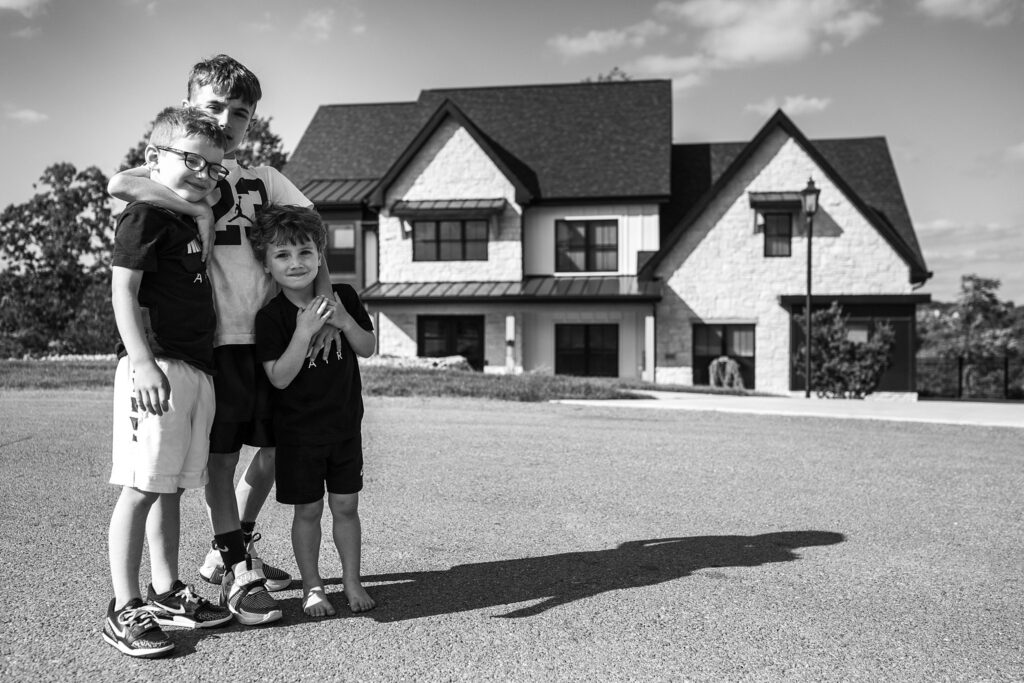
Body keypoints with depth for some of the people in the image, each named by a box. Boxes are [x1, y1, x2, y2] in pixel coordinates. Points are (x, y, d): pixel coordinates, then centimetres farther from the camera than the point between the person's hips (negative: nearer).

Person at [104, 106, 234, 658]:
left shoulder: (190, 221, 20)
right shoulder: (145, 215, -5)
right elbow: (123, 290, -12)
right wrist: (142, 363, -20)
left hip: (198, 369, 9)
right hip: (157, 368, -9)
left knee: (172, 487, 13)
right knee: (141, 487, -5)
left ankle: (167, 592, 23)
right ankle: (125, 609, 3)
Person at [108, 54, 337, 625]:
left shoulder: (263, 177, 13)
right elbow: (120, 184, -22)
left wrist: (325, 300, -10)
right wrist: (203, 210, -19)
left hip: (272, 335, 6)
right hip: (215, 338, -5)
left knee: (278, 446, 13)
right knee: (222, 455, 2)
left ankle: (229, 550, 33)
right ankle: (238, 573, 15)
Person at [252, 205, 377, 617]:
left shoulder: (343, 297, -2)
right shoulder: (271, 316, -12)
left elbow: (368, 349, 2)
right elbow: (279, 378, -18)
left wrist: (346, 322, -17)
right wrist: (304, 331, -27)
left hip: (345, 425, 3)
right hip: (298, 432, -3)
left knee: (346, 506, 11)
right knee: (308, 510, 7)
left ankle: (351, 581, 26)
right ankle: (312, 587, 24)